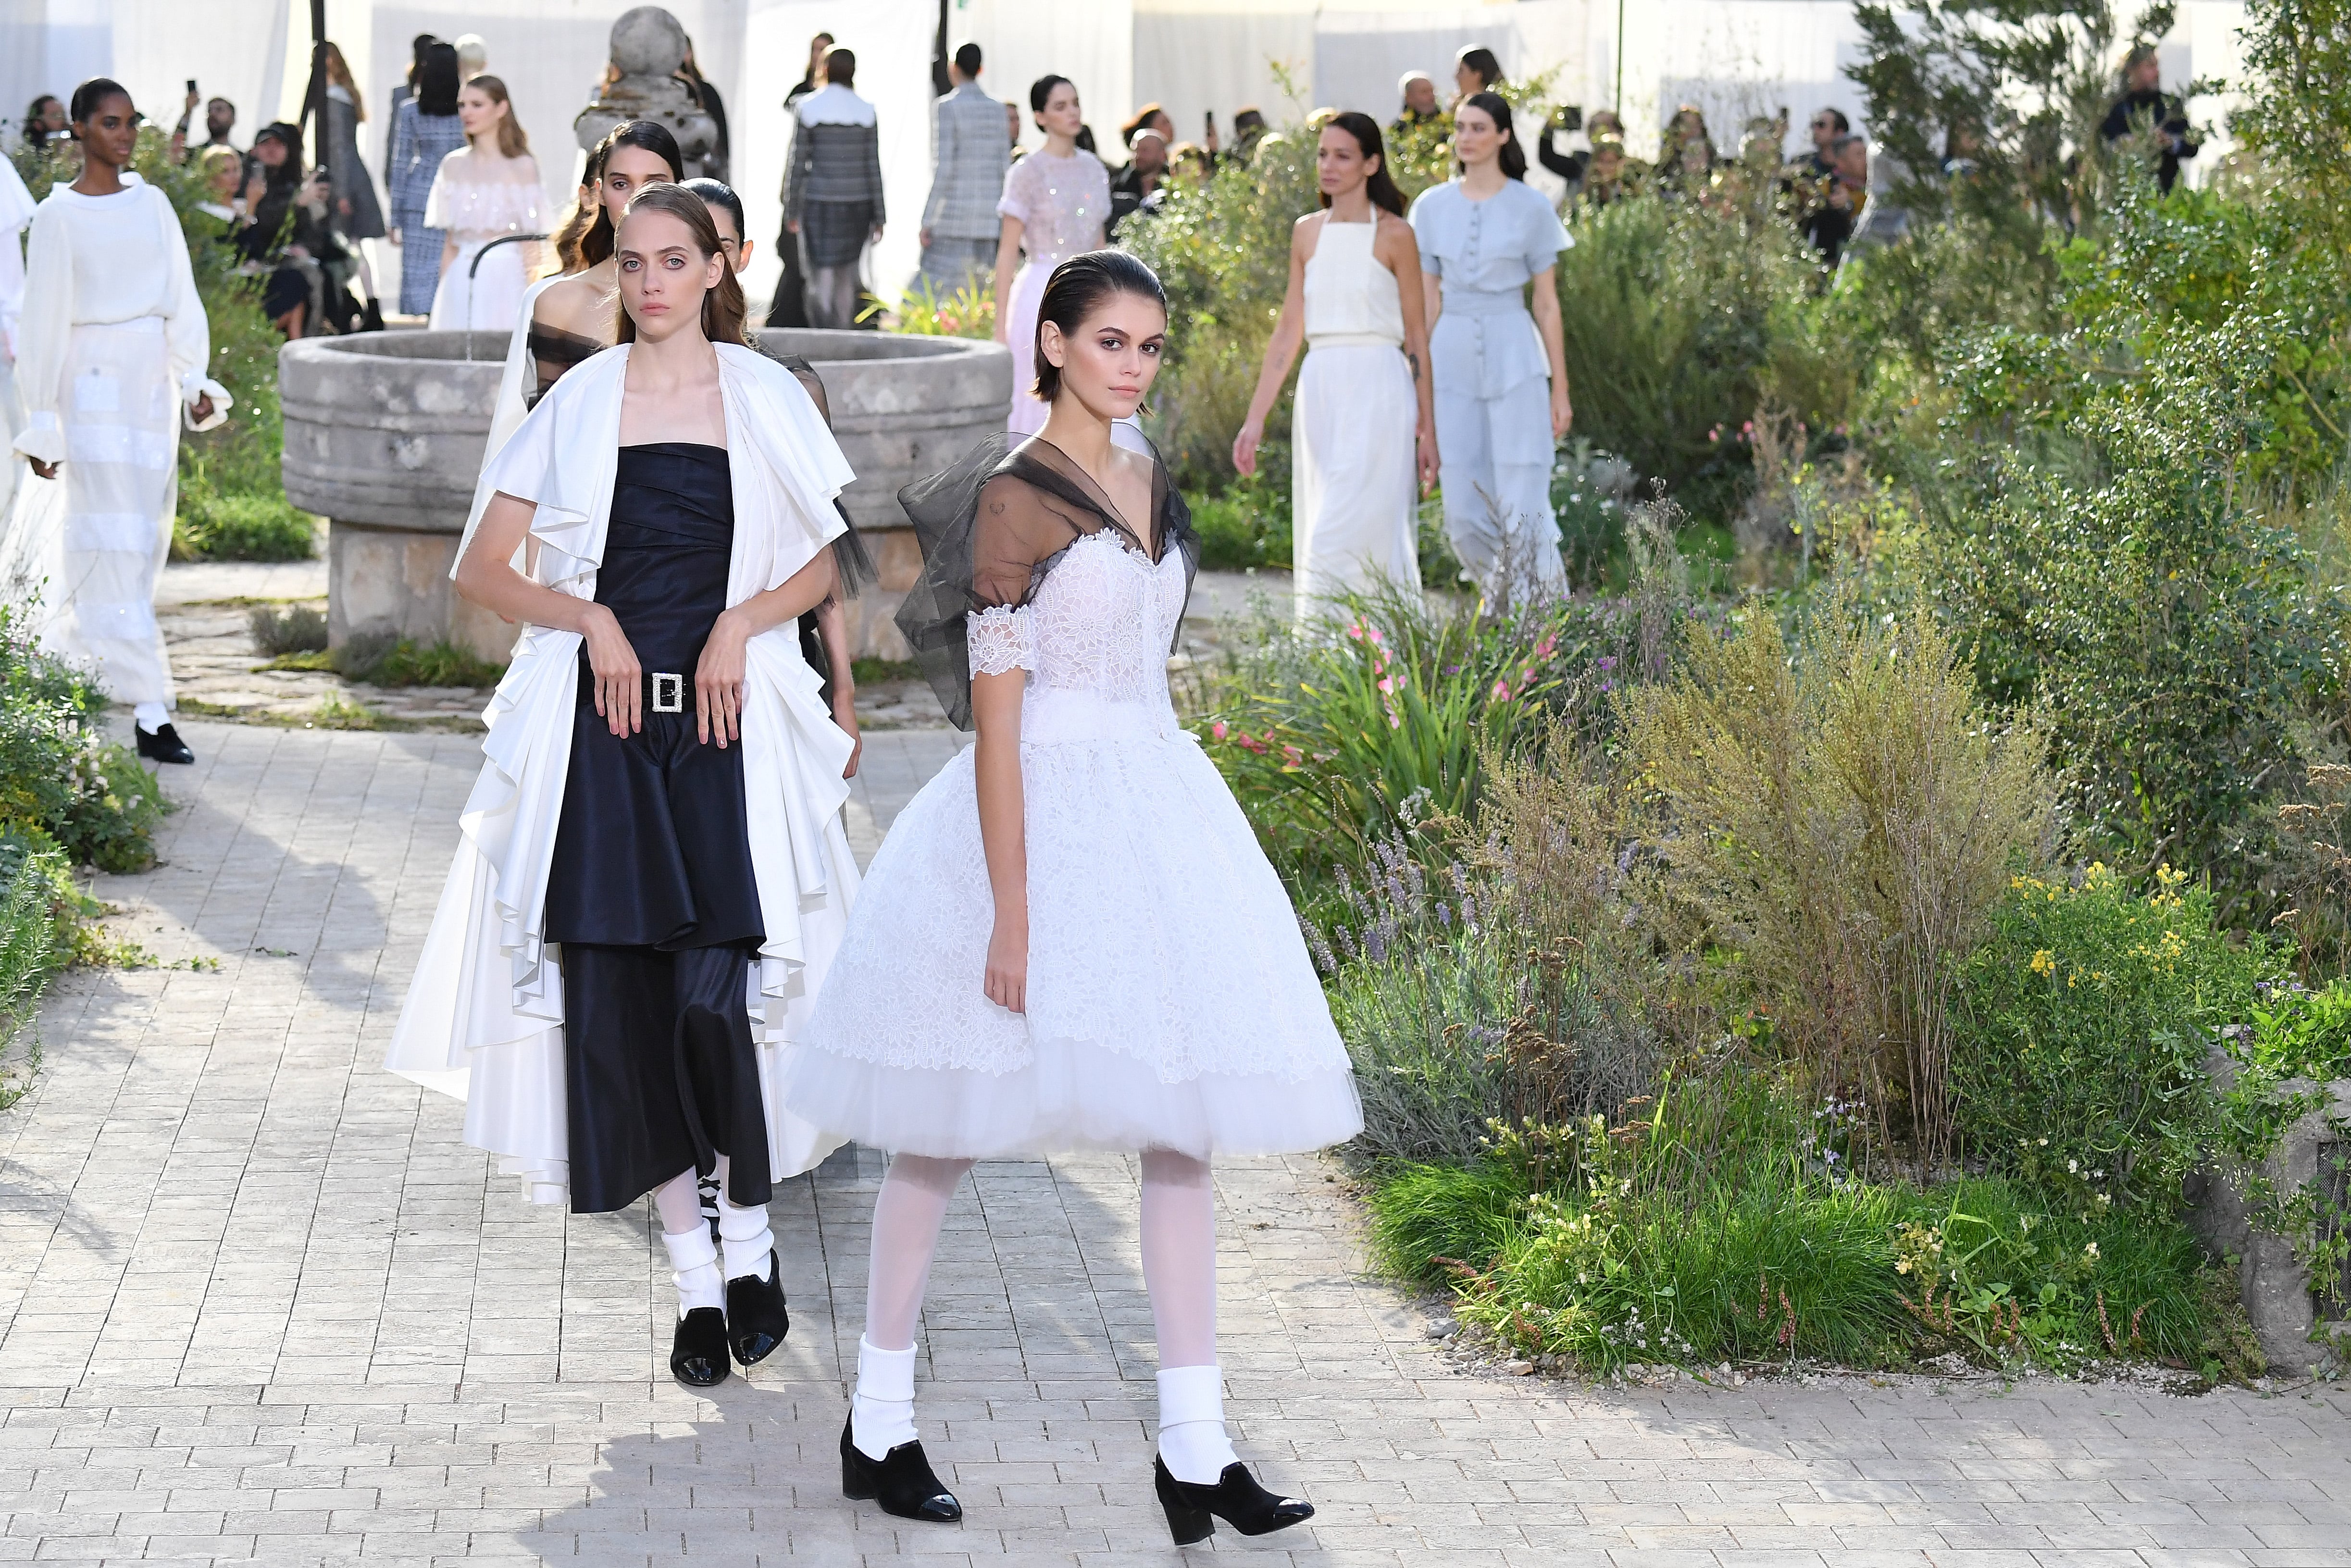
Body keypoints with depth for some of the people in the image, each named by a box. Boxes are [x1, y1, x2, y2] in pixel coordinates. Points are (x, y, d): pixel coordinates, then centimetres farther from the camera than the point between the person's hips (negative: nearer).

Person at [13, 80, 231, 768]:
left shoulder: (152, 205, 10)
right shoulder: (59, 217, -4)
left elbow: (181, 300, 9)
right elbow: (43, 323, -3)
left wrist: (196, 381, -2)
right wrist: (42, 423, -4)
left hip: (152, 382, 6)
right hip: (94, 382, -6)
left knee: (144, 532, 8)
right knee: (116, 539, -9)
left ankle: (71, 660, 26)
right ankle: (149, 712, -13)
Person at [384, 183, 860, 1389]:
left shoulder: (764, 399, 6)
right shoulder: (581, 403, 6)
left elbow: (821, 566, 11)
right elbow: (481, 570, 6)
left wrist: (743, 621, -7)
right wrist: (590, 616, -8)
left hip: (726, 722, -1)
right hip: (603, 723, 1)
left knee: (712, 996, -12)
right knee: (619, 1006, -1)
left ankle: (751, 1238, 10)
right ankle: (695, 1279, 10)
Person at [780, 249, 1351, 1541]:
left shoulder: (1149, 485, 11)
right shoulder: (1015, 498, -12)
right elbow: (996, 715, -15)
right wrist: (1013, 911, -18)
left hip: (1158, 806, 7)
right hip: (1042, 813, -7)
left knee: (1180, 1122, 3)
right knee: (945, 1130, 4)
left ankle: (1194, 1449, 6)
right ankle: (878, 1423, 17)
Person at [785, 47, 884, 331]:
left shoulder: (807, 108, -4)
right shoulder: (865, 111, 2)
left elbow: (798, 162, -4)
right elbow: (873, 166, 2)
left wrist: (791, 210, 4)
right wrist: (879, 216, 7)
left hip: (819, 202, -3)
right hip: (857, 203, 3)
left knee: (820, 279, -4)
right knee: (847, 278, 14)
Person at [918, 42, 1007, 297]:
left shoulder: (947, 107, -8)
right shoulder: (997, 110, 9)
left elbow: (943, 167, -13)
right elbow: (1006, 166, 11)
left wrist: (927, 220, -10)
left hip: (953, 219, -6)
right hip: (988, 219, 6)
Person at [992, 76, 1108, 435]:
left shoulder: (1093, 169, 10)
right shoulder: (1028, 173, -6)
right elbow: (1008, 252, -7)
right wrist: (1001, 326, -10)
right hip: (1042, 296, -5)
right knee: (1039, 404, -4)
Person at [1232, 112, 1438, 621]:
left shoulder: (1394, 235, -3)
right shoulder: (1308, 232, 12)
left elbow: (1416, 335, 0)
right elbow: (1289, 329, 14)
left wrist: (1427, 429, -2)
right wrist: (1255, 418, 11)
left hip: (1377, 392, -6)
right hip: (1319, 392, 6)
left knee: (1340, 538, -13)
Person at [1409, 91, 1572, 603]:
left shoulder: (1531, 208, 1)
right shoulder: (1432, 207, 8)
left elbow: (1547, 301, 2)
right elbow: (1428, 300, 11)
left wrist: (1560, 389, 1)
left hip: (1513, 356, -3)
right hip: (1452, 357, 3)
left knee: (1523, 510, -8)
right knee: (1463, 514, 3)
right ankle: (1505, 605, 24)